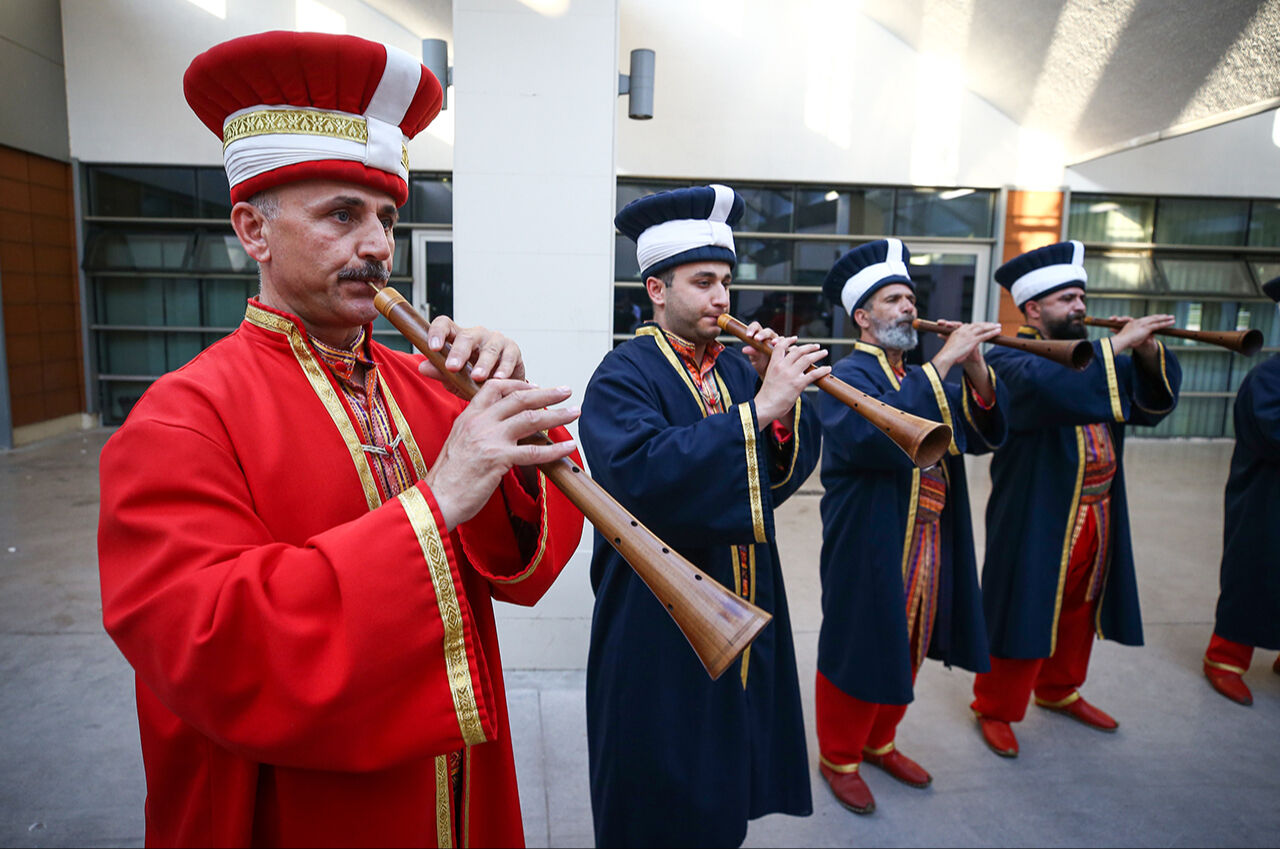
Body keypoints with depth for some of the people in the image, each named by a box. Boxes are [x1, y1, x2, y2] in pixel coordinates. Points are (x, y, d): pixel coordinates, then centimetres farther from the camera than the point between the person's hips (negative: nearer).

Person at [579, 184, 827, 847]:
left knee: (726, 789, 22)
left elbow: (791, 466, 2)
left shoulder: (738, 369, 6)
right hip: (661, 635, -6)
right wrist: (756, 409, -32)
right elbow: (641, 471, -33)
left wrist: (780, 394, -16)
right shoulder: (623, 376, -14)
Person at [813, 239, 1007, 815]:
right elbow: (872, 437, -33)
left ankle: (880, 742, 42)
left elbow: (984, 434, 1)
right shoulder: (848, 376, -12)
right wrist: (942, 363, -30)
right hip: (869, 546, -7)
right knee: (858, 653, 6)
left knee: (907, 649, 20)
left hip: (930, 544, 7)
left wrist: (975, 369, -17)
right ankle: (839, 758, 28)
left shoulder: (923, 378, 10)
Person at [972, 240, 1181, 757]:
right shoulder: (1007, 360, -12)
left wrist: (1148, 353, -13)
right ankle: (994, 709, 22)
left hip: (1099, 515, 7)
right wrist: (1119, 344, -27)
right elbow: (1051, 387, -34)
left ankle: (1059, 691, 42)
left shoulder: (1095, 357, 10)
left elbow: (1153, 404, 4)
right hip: (1035, 521, -7)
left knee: (1078, 612, 20)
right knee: (1025, 616, 3)